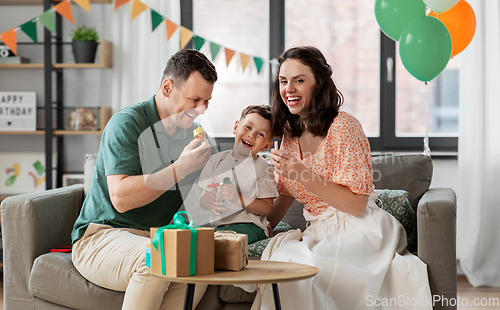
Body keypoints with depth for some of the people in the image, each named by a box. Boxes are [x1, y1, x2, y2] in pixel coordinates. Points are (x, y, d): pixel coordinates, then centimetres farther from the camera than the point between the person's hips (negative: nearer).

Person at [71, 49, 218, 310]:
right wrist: (180, 168, -23)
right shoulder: (127, 123, -11)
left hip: (160, 240, 6)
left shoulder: (192, 134, 10)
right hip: (101, 236, -6)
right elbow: (120, 198, -22)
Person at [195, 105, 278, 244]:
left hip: (249, 225, -3)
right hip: (217, 224, 4)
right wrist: (208, 201, -15)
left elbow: (266, 209, -6)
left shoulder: (262, 168, 1)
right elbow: (202, 198, 10)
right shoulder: (216, 160, 12)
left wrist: (239, 199, -19)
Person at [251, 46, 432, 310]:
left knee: (289, 259, -28)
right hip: (320, 233, 6)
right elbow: (285, 194, 21)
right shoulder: (290, 134, 10)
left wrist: (303, 174, -25)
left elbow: (356, 204, -17)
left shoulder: (343, 126, -12)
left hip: (358, 232, -6)